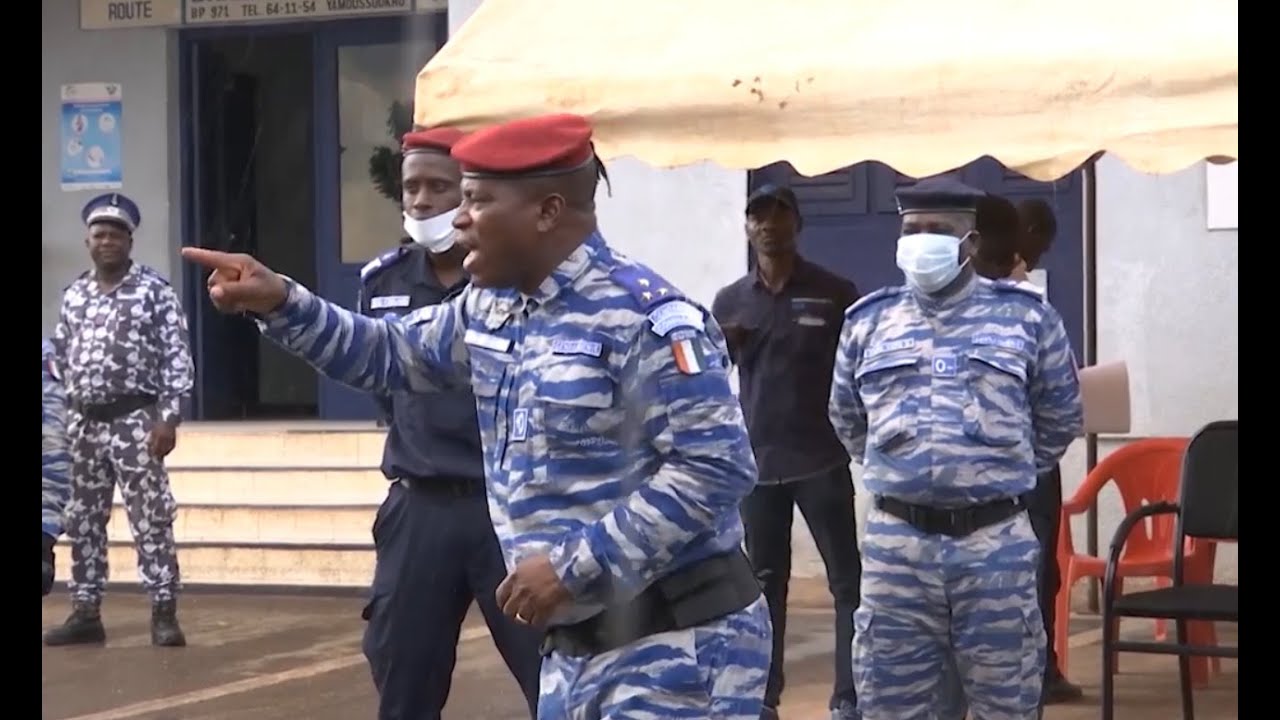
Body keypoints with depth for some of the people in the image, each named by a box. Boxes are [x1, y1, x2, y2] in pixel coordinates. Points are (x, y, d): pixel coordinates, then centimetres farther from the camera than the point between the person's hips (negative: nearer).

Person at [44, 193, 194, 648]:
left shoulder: (155, 292, -4)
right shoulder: (74, 296, 11)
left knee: (150, 519, -7)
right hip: (84, 423, 6)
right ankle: (85, 613, 16)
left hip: (135, 421, -5)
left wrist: (167, 418, -14)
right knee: (83, 521, 9)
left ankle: (164, 614, -5)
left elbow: (176, 359, -7)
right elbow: (60, 358, 17)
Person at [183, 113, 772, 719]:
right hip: (576, 644, 9)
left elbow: (715, 467, -23)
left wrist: (574, 565, -24)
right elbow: (393, 355, 25)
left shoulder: (644, 319, -19)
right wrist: (281, 304, 11)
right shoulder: (491, 308, 9)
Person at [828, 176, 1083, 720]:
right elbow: (847, 419, 23)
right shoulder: (868, 321, 8)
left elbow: (1061, 415, 14)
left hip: (996, 543, -1)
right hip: (896, 543, 2)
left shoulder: (1025, 315, 3)